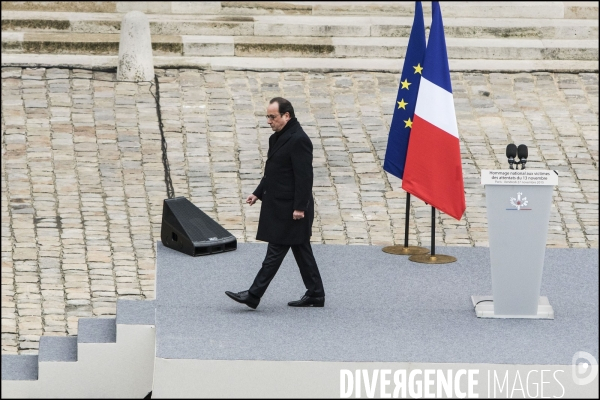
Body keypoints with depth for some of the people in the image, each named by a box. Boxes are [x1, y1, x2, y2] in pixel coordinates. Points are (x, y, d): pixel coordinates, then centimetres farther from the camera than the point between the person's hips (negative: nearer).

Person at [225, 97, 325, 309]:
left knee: (275, 251, -5)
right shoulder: (278, 137, 13)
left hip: (289, 209, -10)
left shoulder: (298, 140, -18)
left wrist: (299, 207, -22)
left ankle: (253, 295, -4)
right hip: (279, 205, 10)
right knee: (301, 250, 13)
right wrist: (258, 193, 16)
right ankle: (315, 294, 18)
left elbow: (304, 176, -21)